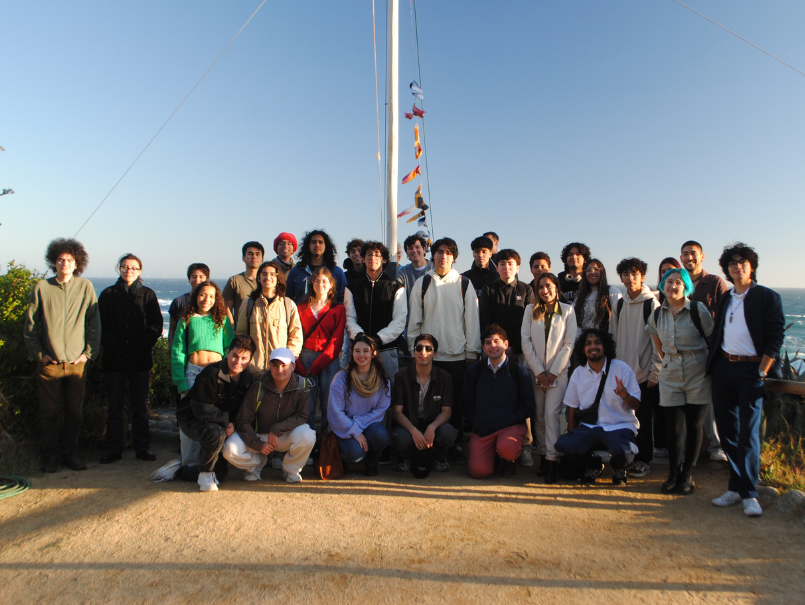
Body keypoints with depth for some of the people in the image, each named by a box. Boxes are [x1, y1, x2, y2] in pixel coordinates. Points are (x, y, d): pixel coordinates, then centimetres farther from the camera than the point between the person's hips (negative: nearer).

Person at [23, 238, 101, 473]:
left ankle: (70, 453, 21)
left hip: (77, 363, 1)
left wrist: (88, 353, 1)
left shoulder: (86, 287, 3)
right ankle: (50, 456, 20)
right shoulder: (41, 288, 1)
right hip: (50, 363, 0)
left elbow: (94, 324, 6)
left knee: (75, 412, 7)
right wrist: (38, 354, -1)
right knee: (49, 412, 6)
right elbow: (30, 326, 6)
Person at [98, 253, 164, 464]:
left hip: (140, 359, 0)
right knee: (115, 406, 6)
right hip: (114, 359, 0)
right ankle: (114, 449, 15)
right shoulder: (108, 294, 7)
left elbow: (156, 325, 2)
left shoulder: (147, 294, 7)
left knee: (140, 406, 7)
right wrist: (113, 345, -9)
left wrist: (142, 345, -8)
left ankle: (142, 447, 15)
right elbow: (101, 325, 2)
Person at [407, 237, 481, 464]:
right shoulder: (422, 283, 6)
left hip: (458, 354, 0)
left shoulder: (464, 284, 5)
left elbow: (472, 320, 5)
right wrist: (414, 349, 3)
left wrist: (472, 352, 1)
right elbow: (414, 319, 7)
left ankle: (456, 445, 19)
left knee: (456, 403, 6)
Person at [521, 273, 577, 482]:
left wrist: (554, 371, -7)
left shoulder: (567, 310, 4)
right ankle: (542, 455, 14)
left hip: (558, 371, -2)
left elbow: (569, 343, -1)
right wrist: (538, 370, -6)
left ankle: (552, 459, -8)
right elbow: (525, 340, 1)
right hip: (535, 371, 2)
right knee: (539, 415, 4)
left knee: (552, 413, -11)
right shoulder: (531, 310, 7)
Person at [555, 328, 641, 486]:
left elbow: (635, 405, -5)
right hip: (588, 428, 3)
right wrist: (572, 436, 1)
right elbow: (572, 408, 9)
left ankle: (618, 468, 7)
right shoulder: (578, 373, 4)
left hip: (619, 426, -2)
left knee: (620, 450, -36)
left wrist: (625, 395, -28)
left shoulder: (622, 369, -4)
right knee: (562, 444, -25)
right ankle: (593, 465, 11)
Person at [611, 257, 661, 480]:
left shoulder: (652, 304, -8)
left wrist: (654, 373, -9)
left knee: (644, 419, 5)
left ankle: (644, 460, 19)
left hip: (645, 374, -4)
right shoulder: (619, 305, 8)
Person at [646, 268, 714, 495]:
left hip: (697, 373, -2)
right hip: (670, 374, 2)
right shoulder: (657, 314, 4)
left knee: (694, 425, 5)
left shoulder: (697, 309, -8)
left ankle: (688, 475, 18)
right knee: (674, 427, 3)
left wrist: (712, 367, 2)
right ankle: (674, 473, 17)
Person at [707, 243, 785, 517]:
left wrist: (761, 372, -12)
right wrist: (712, 366, 7)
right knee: (727, 431, 7)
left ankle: (749, 494, 3)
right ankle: (735, 487, 18)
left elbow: (775, 337, -6)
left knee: (748, 432, -7)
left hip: (750, 369, -5)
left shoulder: (767, 297, -1)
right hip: (723, 368, 5)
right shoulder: (725, 299, 15)